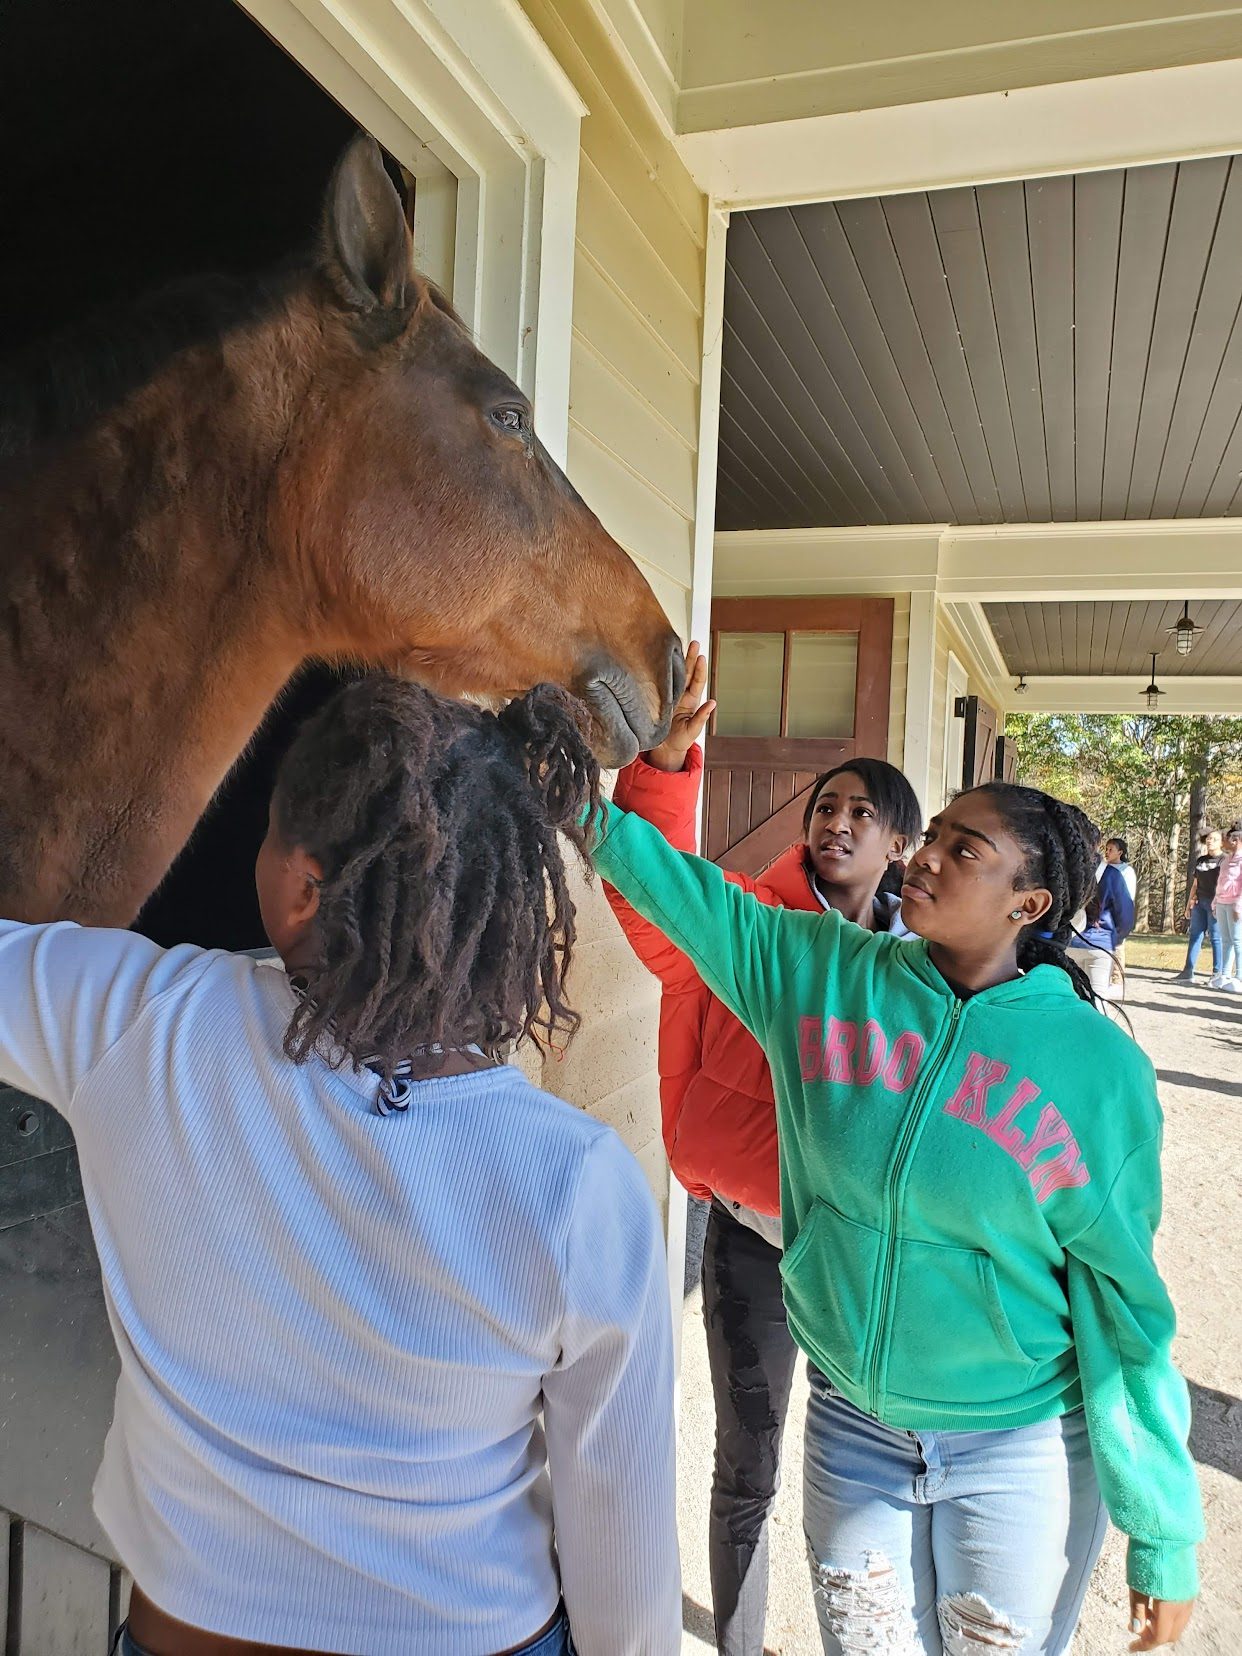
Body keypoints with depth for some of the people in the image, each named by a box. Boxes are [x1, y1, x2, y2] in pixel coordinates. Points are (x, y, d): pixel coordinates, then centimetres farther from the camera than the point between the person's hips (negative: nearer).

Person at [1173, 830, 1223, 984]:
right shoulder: (1200, 860, 16)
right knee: (1194, 936, 5)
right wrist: (1189, 904, 17)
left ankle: (1217, 974, 2)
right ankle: (1188, 972, 7)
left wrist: (1217, 902, -18)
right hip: (1199, 903, 6)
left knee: (1216, 937, -3)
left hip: (1214, 903, -6)